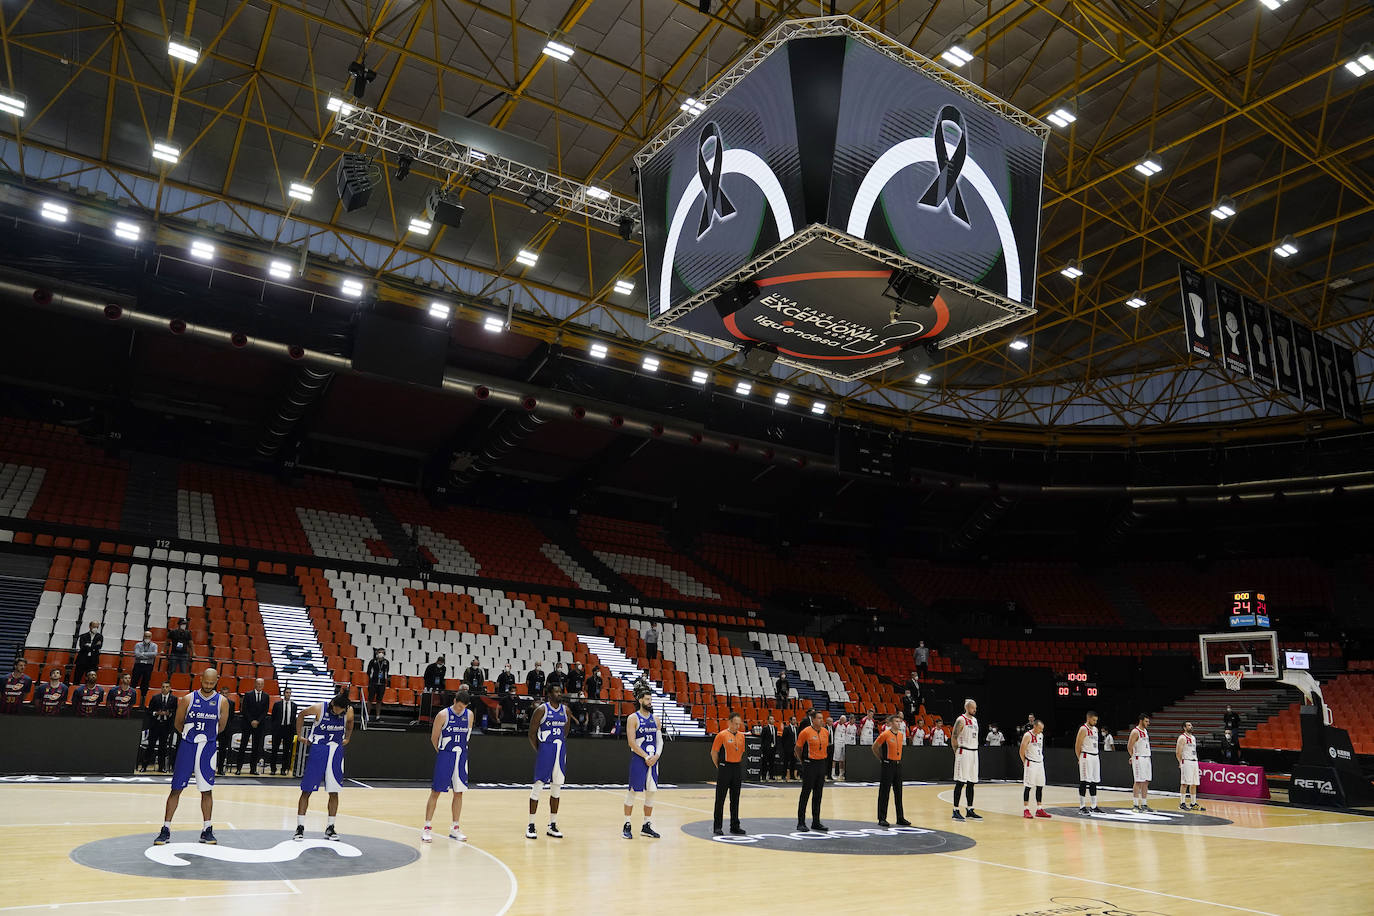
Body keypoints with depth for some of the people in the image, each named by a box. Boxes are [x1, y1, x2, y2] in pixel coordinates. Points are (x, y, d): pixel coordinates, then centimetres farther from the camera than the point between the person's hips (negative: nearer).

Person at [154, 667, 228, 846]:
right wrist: (191, 735, 10)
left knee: (207, 790, 6)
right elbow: (178, 724, 6)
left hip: (208, 749, 1)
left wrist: (205, 735, 9)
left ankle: (206, 829, 14)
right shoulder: (188, 699, -5)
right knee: (176, 789, 2)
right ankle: (166, 829, 11)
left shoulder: (222, 701, -4)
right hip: (187, 747, 0)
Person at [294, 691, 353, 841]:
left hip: (335, 752, 2)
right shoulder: (319, 708, -17)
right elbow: (301, 715, 3)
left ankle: (330, 828, 13)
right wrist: (299, 735, 4)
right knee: (307, 790, -2)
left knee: (334, 792, 3)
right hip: (317, 750, -2)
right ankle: (300, 827, 8)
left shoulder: (349, 711, -10)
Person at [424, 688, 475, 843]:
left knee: (458, 793, 7)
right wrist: (443, 752, 7)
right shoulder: (443, 715, -11)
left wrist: (459, 750, 10)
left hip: (461, 757, 4)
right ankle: (427, 828, 9)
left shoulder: (469, 715, 1)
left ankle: (454, 829, 17)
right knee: (436, 792, 0)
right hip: (444, 756, -4)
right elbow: (434, 738, -2)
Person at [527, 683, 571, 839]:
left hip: (561, 752, 5)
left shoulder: (565, 710, 7)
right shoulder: (542, 709, -8)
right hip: (545, 752, -5)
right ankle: (531, 826, 7)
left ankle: (552, 825, 18)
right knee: (538, 787, -2)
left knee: (557, 789, 9)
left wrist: (561, 746, 13)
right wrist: (539, 751, -4)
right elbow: (532, 733, -5)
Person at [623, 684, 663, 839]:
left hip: (653, 761, 6)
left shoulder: (654, 719, 12)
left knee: (651, 792, 8)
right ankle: (627, 826, 6)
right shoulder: (633, 718, -6)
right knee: (633, 791, -2)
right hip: (638, 760, -6)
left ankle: (646, 826, 18)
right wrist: (646, 757, -15)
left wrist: (656, 756, -7)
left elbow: (659, 741, 11)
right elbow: (632, 742, -13)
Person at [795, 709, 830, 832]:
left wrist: (823, 757, 15)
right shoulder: (806, 732, -12)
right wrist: (803, 761, 4)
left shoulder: (825, 731, 5)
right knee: (805, 793, -1)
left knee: (818, 794, 11)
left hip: (821, 764, 6)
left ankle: (816, 822, 20)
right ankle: (801, 822, 5)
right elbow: (798, 748, -2)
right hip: (810, 765, -6)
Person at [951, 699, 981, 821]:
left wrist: (975, 750, 14)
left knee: (971, 783, 10)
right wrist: (957, 752, -9)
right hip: (963, 752, -8)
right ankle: (956, 811, -3)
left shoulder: (975, 720, 14)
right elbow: (954, 738, -11)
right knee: (960, 783, -6)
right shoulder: (961, 720, -10)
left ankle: (969, 810, 17)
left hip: (974, 753, 8)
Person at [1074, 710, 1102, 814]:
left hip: (1095, 757, 8)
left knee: (1094, 783, 10)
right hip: (1086, 757, -8)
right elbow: (1077, 746, -10)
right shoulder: (1083, 729, -10)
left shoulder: (1095, 729, 14)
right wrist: (1079, 759, -8)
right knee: (1084, 782, -5)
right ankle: (1082, 807, -2)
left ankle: (1094, 806, 17)